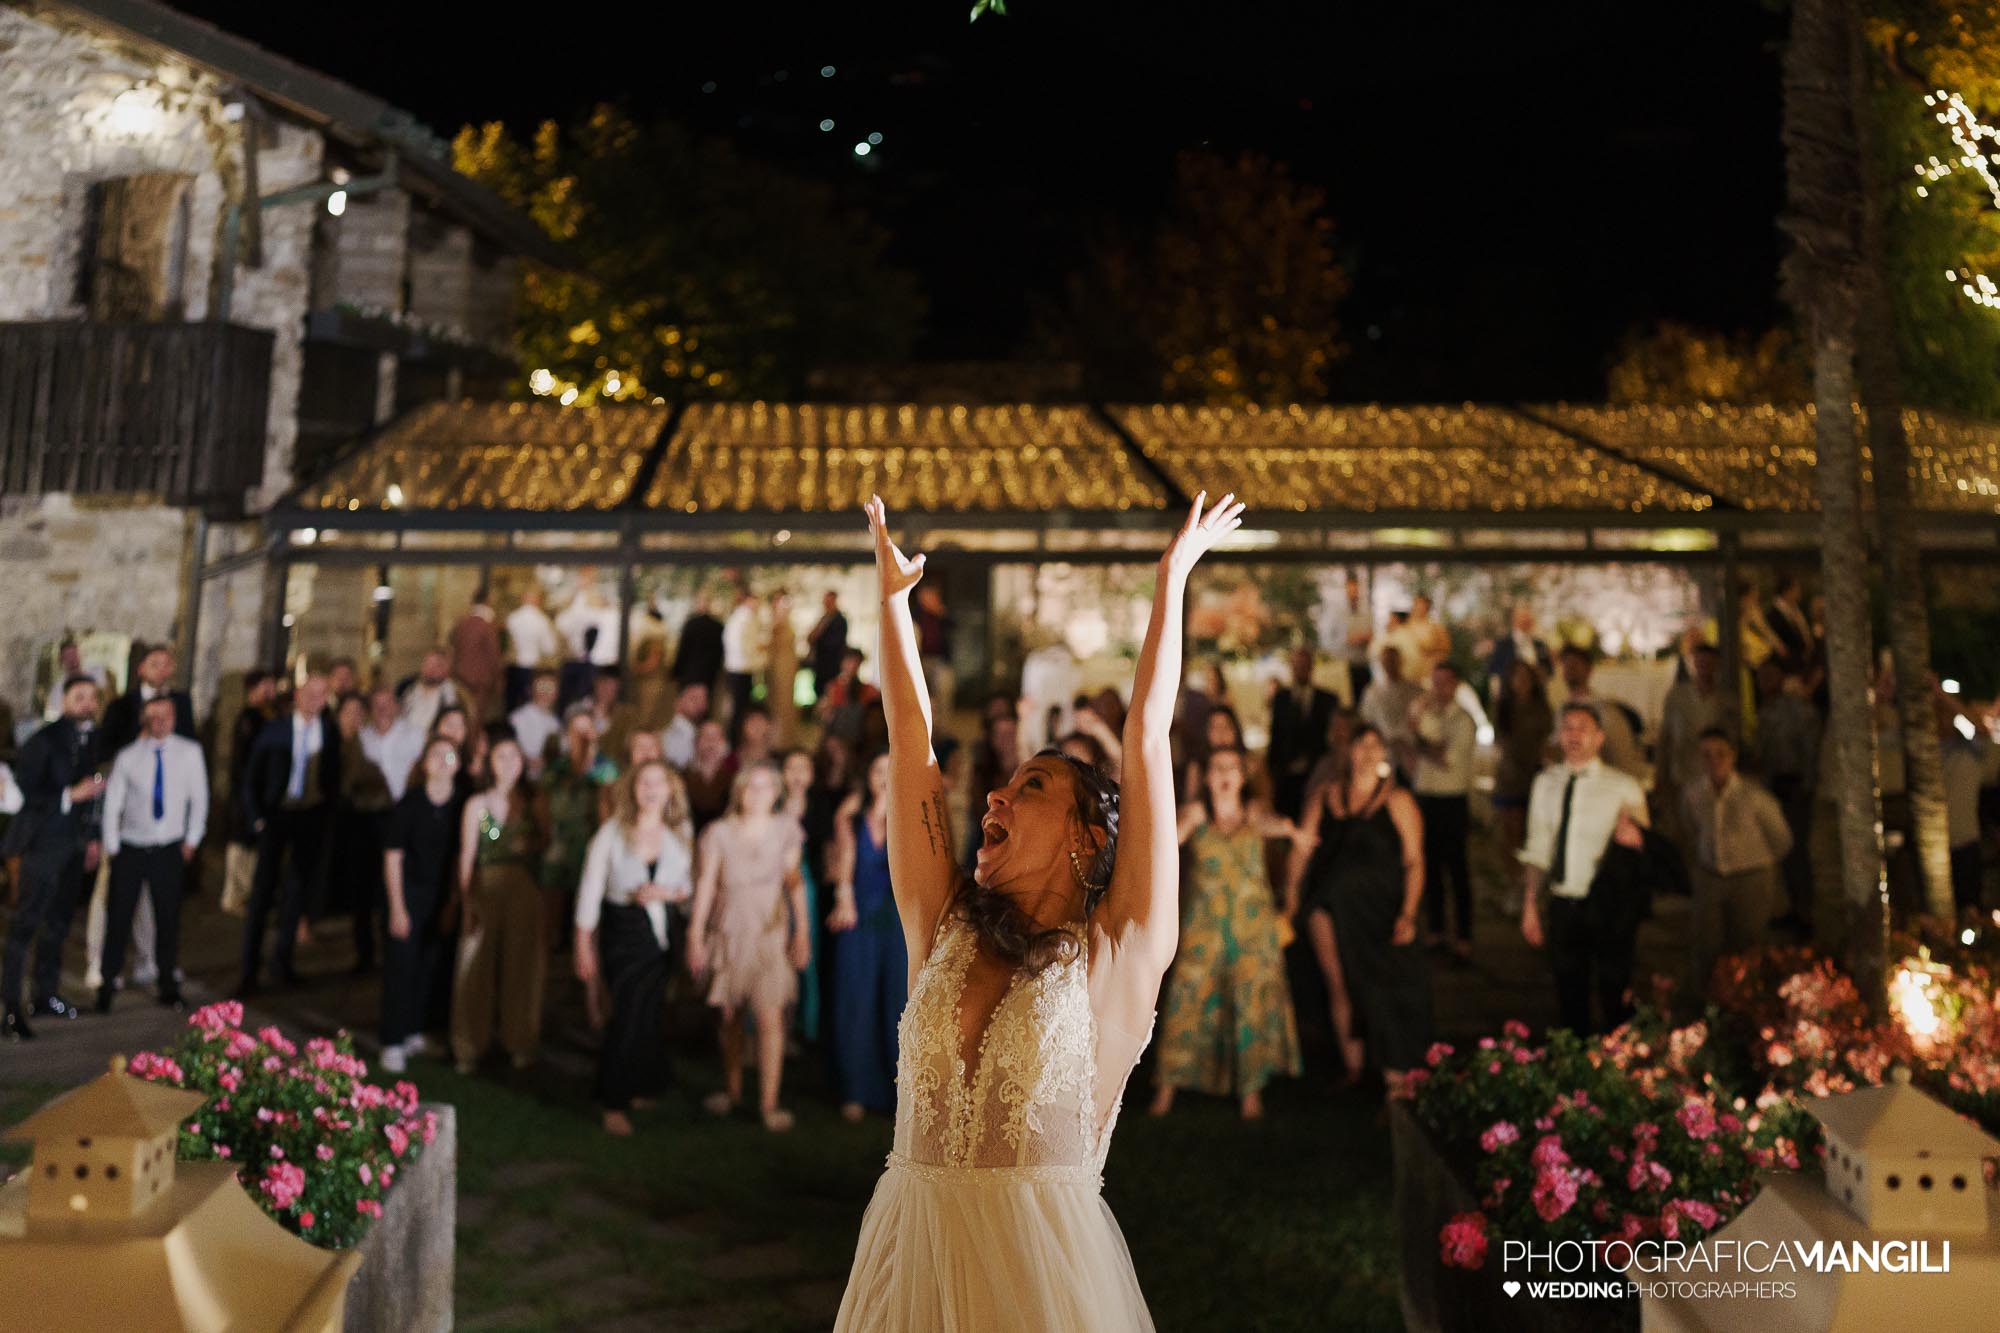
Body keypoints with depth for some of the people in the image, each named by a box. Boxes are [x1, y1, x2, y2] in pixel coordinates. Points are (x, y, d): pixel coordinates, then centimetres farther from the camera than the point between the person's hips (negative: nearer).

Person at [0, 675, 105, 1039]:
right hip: (44, 841, -7)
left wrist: (93, 837, 15)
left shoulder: (96, 739, 6)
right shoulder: (45, 740, -13)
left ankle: (45, 995, 28)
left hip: (76, 843, 7)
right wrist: (70, 795, -21)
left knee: (59, 920, 16)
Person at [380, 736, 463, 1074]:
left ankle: (414, 1033, 21)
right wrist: (397, 908, -9)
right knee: (401, 966, -2)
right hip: (407, 893, -3)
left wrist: (453, 901, 4)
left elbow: (458, 857, 7)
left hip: (441, 896, 3)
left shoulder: (460, 806, -1)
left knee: (430, 965, 5)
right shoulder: (409, 804, -10)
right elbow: (392, 857, -7)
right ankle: (393, 1043, 5)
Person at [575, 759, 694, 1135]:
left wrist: (666, 892, -12)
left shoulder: (682, 833, 4)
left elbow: (692, 886, 9)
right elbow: (590, 890, -1)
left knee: (651, 1015, 4)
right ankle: (615, 1104, 4)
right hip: (622, 932, -2)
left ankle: (639, 1088, 27)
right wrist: (584, 947, -4)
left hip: (663, 933, 2)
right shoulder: (612, 832, -2)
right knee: (628, 1013, -8)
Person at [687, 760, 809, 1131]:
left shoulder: (786, 830, -1)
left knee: (770, 1017, -10)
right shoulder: (719, 833, -5)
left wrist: (801, 930, -1)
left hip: (770, 934, 0)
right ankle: (731, 1090, 29)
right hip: (728, 933, 1)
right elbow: (705, 883, -4)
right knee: (730, 1016, 11)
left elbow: (794, 881, 4)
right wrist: (695, 937, -5)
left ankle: (769, 1103, -5)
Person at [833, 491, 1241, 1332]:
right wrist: (893, 591, 10)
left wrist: (1172, 581, 0)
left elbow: (1148, 743, -5)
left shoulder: (1121, 953, -3)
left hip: (1044, 1261, -3)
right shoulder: (945, 931, 5)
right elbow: (912, 745, 6)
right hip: (907, 1248, 3)